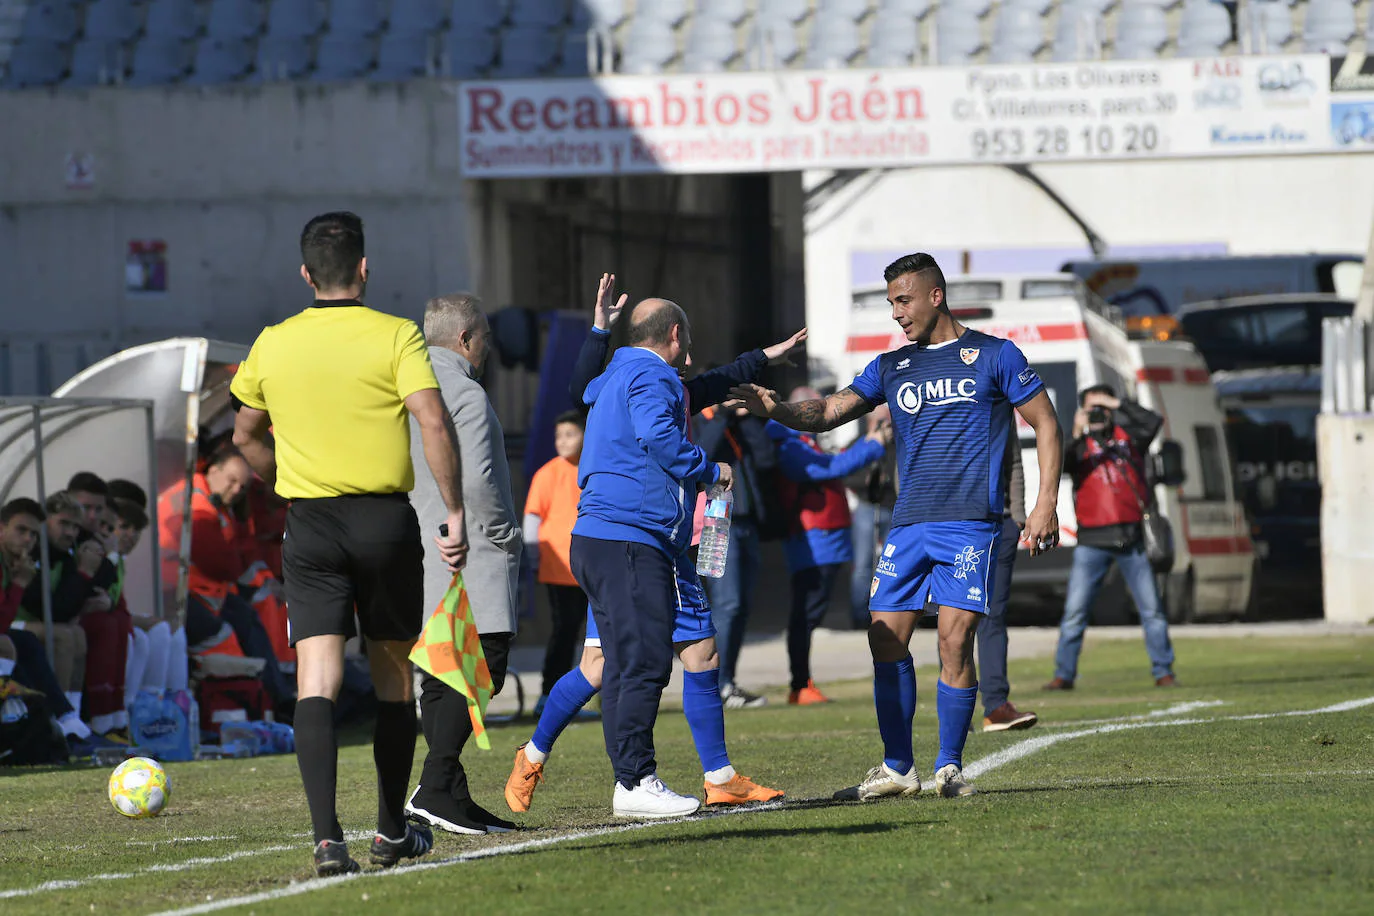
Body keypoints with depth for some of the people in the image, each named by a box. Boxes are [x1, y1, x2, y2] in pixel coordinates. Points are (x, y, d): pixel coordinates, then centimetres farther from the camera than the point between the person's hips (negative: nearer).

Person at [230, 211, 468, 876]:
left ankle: (327, 836, -22)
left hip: (309, 523, 1)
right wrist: (454, 513, -11)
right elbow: (434, 424, -15)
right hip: (387, 519, -1)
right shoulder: (396, 336, -5)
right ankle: (392, 831, 24)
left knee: (316, 681, -6)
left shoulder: (273, 345, 5)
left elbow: (246, 434, 18)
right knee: (393, 677, 14)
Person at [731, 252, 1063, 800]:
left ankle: (949, 766, 0)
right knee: (886, 638, -2)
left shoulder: (993, 356, 3)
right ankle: (898, 767, 9)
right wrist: (775, 410, -11)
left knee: (955, 639, -12)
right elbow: (829, 412, 9)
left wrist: (1046, 503, -4)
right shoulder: (891, 367, 15)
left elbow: (1045, 425, 5)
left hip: (970, 523, -5)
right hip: (909, 524, 5)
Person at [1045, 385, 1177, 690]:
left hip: (1130, 539, 1)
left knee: (1151, 609, 1)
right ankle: (1064, 674, 1)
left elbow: (1153, 422, -4)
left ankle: (1163, 671, 8)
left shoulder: (1127, 437, 12)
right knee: (1074, 611, -4)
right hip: (1092, 541, -1)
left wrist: (1117, 404, -5)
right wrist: (1077, 436, -20)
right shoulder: (1081, 445, 9)